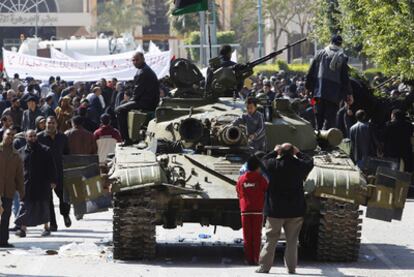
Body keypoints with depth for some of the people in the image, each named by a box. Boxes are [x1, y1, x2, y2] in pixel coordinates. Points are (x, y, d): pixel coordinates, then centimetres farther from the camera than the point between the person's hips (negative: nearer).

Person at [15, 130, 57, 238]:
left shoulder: (45, 150, 4)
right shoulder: (22, 152, 7)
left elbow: (51, 167, 3)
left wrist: (52, 181, -4)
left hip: (42, 184, -1)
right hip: (27, 183, 1)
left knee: (43, 205, 4)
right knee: (26, 205, -6)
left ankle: (46, 227, 17)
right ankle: (23, 229, -7)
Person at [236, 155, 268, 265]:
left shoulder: (241, 179, 3)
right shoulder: (260, 179, -6)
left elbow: (238, 194, 12)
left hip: (245, 211, 2)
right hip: (258, 211, -2)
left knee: (247, 236, 6)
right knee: (256, 236, 2)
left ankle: (249, 259, 4)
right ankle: (256, 259, -2)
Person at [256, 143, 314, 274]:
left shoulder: (273, 165, -10)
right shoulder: (299, 166, -7)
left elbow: (264, 160, 12)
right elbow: (309, 162, 15)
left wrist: (275, 152, 20)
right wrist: (298, 153, 23)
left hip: (275, 211, -1)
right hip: (295, 211, 1)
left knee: (271, 239, 4)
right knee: (292, 241, 7)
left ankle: (264, 267, 3)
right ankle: (291, 267, 7)